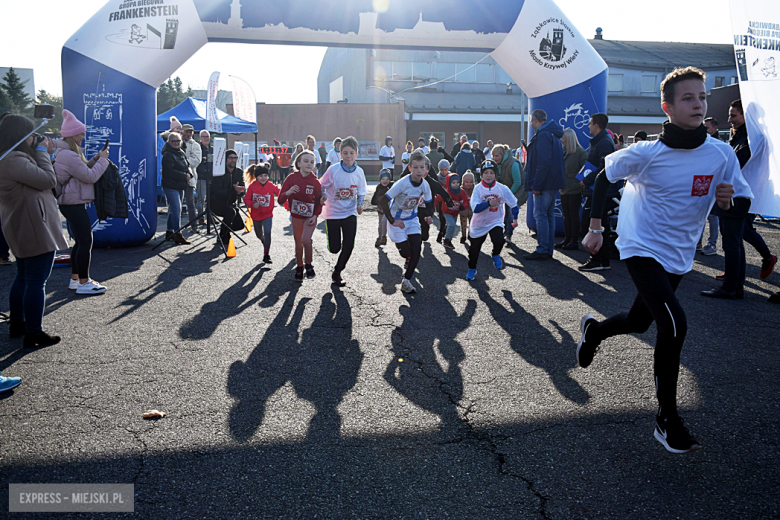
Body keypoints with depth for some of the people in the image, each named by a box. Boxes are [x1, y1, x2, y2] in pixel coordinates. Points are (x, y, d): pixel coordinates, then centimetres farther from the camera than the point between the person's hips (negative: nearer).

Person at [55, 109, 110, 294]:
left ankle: (75, 278, 25)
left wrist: (95, 159, 8)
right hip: (74, 204, -11)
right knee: (86, 241, -8)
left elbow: (83, 170, 22)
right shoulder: (68, 155, -19)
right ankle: (83, 283, -3)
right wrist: (102, 160, -8)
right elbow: (90, 176, -19)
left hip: (72, 204, 11)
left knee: (80, 241, 16)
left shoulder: (68, 153, 15)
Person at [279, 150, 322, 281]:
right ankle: (299, 267, 31)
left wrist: (315, 215, -12)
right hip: (296, 216, 1)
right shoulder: (291, 178, -9)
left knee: (306, 240, -20)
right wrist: (288, 192, -31)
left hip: (310, 217, -1)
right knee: (298, 243, 10)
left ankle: (308, 265, 2)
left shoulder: (315, 182, -8)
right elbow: (280, 200, -11)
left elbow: (319, 201, 1)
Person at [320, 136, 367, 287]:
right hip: (332, 213, -2)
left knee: (349, 246, -5)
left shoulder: (359, 172, -4)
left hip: (350, 213, 2)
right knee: (334, 249, -2)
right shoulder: (333, 170, -14)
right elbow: (321, 186, -2)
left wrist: (360, 204, -9)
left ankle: (337, 273, 17)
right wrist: (323, 196, -21)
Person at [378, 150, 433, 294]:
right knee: (406, 253, -1)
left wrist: (427, 215, -13)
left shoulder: (425, 185, -10)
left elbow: (429, 202, 7)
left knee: (416, 251, -7)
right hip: (398, 221, -4)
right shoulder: (402, 183, -27)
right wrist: (392, 221, -27)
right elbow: (384, 201, -26)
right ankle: (408, 263, 38)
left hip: (412, 219, 5)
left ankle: (406, 280, 6)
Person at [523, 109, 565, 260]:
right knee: (549, 215, 12)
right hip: (553, 183, 10)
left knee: (540, 215, -7)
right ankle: (548, 250, 17)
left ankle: (542, 251, -6)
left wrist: (536, 185, -21)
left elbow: (544, 163, -23)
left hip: (544, 183, -10)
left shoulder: (543, 135, -15)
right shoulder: (553, 134, 18)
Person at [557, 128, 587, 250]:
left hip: (575, 190, -7)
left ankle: (575, 241, 5)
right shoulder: (563, 151, 11)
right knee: (566, 215, 11)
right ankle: (567, 239, 20)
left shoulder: (580, 152, -9)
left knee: (574, 215, -2)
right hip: (564, 189, 7)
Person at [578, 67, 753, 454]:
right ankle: (667, 420, -5)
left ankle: (594, 330, 52)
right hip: (642, 248, -5)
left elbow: (744, 204, 2)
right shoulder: (647, 154, -16)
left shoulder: (722, 154, -7)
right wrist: (595, 227, -2)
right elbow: (603, 177, -1)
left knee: (639, 323, 18)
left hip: (679, 257, 5)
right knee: (674, 325, -20)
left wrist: (729, 201, -22)